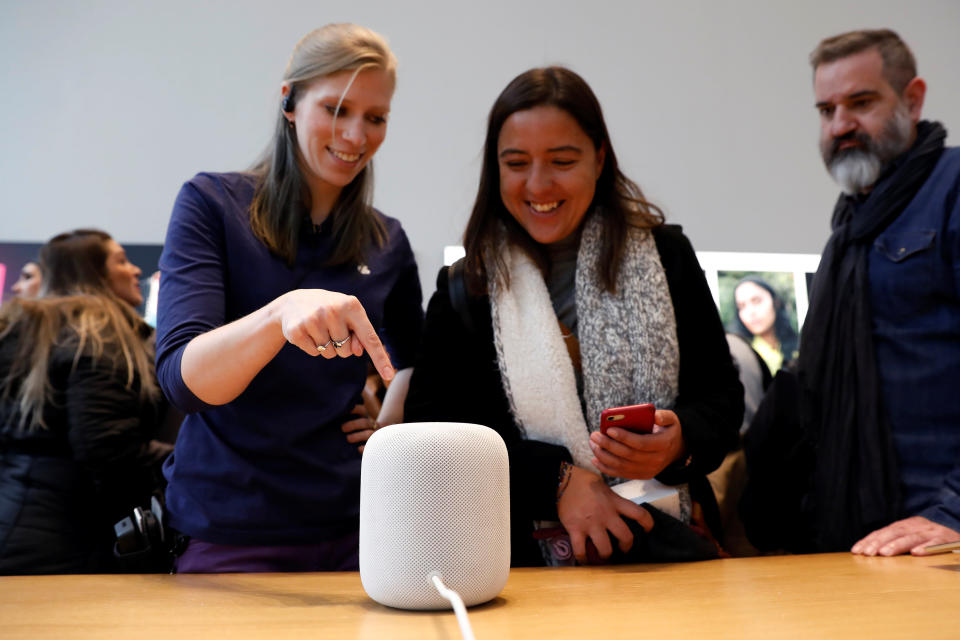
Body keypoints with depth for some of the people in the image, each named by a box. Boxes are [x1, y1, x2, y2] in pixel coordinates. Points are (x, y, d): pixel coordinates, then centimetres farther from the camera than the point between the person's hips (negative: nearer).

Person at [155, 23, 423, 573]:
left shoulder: (387, 243, 6)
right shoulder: (212, 204, -7)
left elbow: (412, 356, 22)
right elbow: (182, 379, -19)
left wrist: (393, 424, 1)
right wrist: (281, 313, -38)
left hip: (349, 528, 4)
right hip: (228, 534, -3)